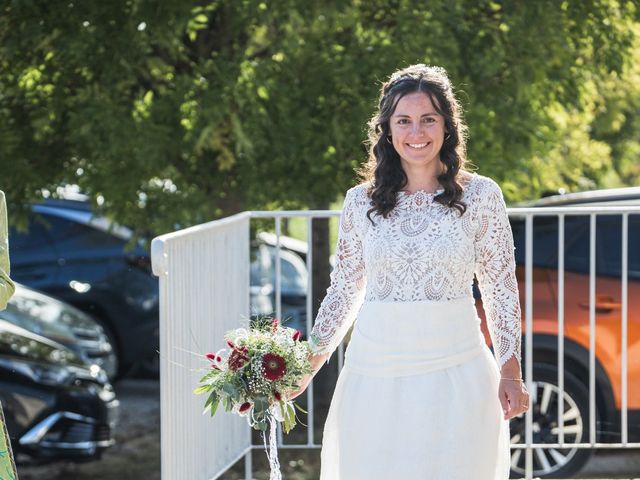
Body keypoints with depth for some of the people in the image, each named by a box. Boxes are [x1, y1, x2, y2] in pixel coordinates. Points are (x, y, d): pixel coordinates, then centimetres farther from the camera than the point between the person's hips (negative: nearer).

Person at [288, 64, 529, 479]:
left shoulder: (480, 195, 1)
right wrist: (307, 366, 6)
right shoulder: (361, 201, 6)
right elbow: (344, 292, 11)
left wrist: (510, 372, -2)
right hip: (375, 374, 2)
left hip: (454, 373, -1)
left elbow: (501, 290, 3)